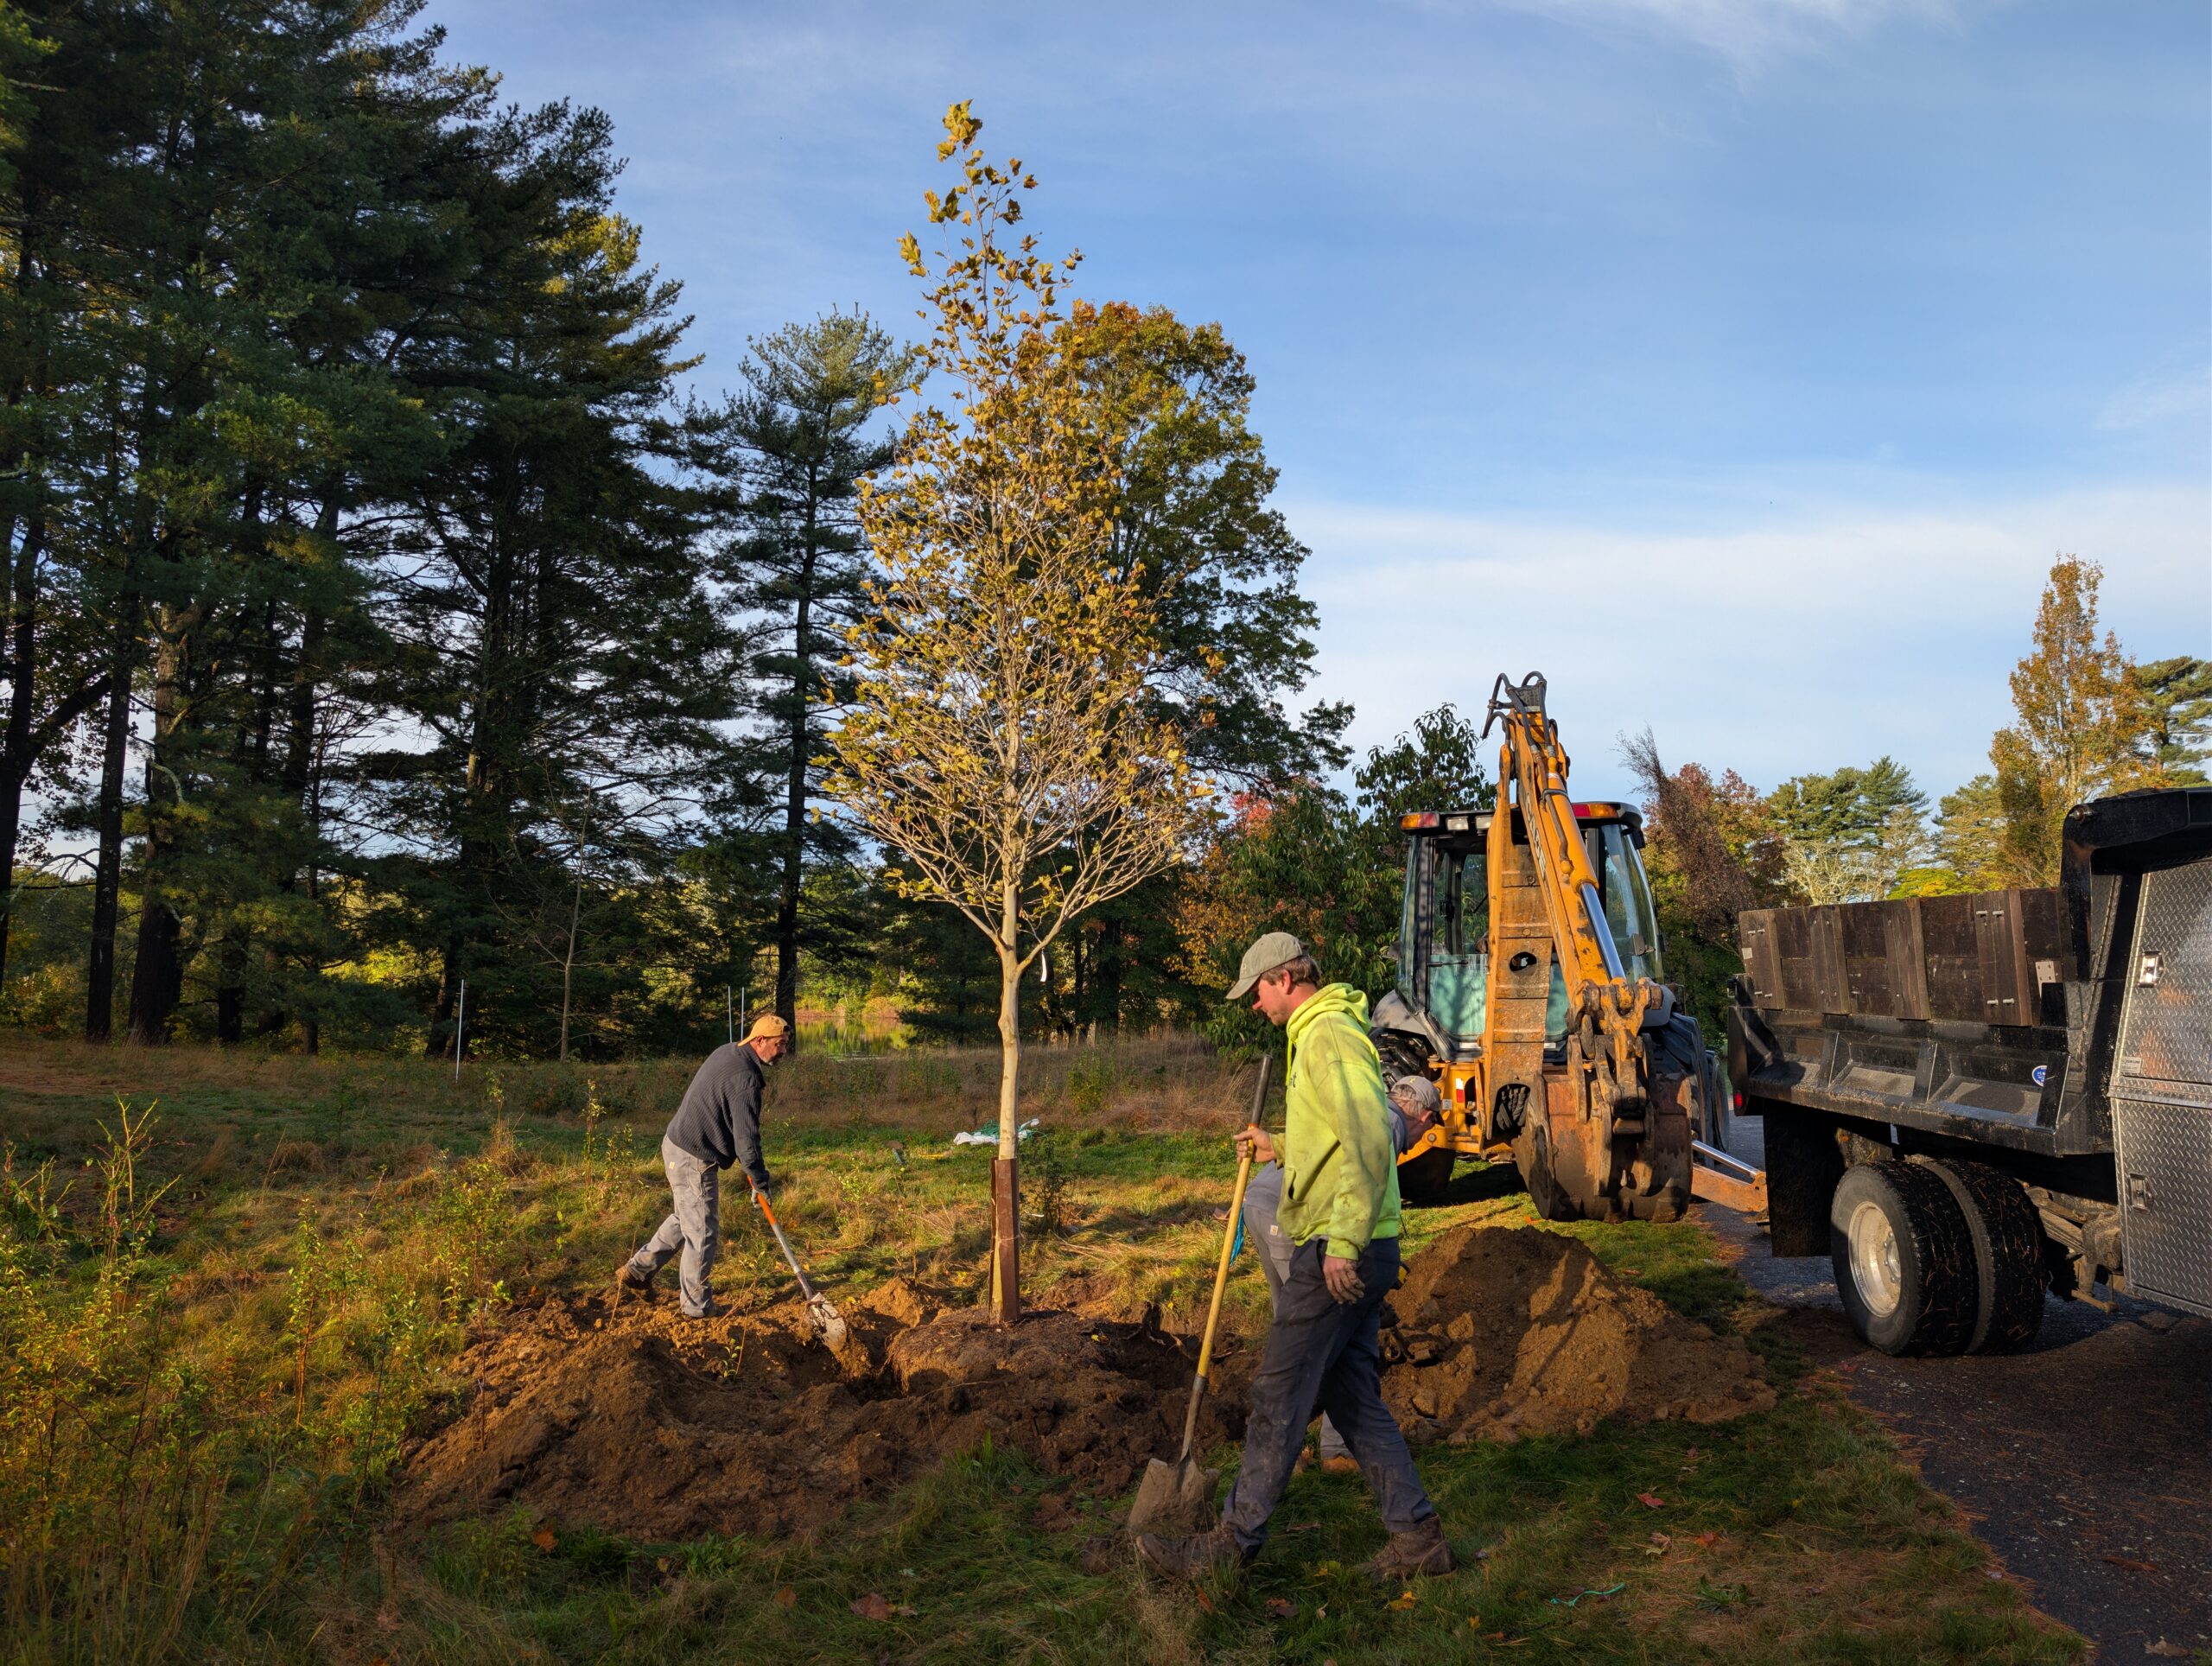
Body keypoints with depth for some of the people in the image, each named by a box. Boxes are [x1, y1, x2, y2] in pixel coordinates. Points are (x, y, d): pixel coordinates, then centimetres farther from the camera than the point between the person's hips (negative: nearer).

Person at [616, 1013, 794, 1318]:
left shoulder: (727, 1051, 7)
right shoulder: (745, 1078, -24)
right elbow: (746, 1137, -22)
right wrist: (760, 1182, -11)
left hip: (676, 1144, 10)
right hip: (694, 1159, -10)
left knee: (685, 1219, 26)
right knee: (702, 1233, 2)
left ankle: (637, 1270, 33)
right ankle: (698, 1306, 12)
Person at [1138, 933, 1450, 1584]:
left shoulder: (1328, 1035, -15)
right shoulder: (1321, 1035, 18)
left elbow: (1368, 1141, -25)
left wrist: (1343, 1242, -26)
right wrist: (1280, 1150, 21)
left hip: (1338, 1254, -10)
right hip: (1354, 1253, 10)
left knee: (1279, 1398, -2)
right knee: (1353, 1397, 14)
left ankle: (1235, 1541, 7)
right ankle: (1416, 1534, 19)